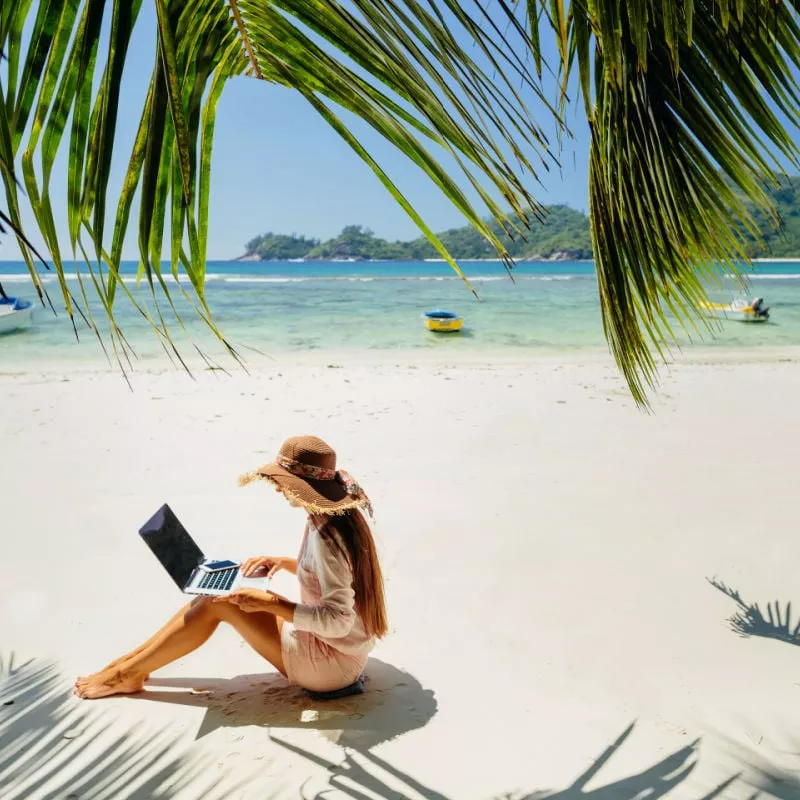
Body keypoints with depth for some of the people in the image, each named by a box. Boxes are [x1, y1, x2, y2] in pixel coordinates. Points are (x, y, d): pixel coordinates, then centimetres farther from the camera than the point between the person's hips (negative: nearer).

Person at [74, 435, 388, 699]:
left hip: (329, 663, -9)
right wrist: (284, 562, 3)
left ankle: (130, 673, 8)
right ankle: (133, 660, 17)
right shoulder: (341, 518, 0)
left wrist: (269, 602, -26)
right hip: (337, 649, 9)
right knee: (216, 592, 6)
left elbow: (336, 621, -29)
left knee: (216, 603, -10)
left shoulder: (325, 537, -28)